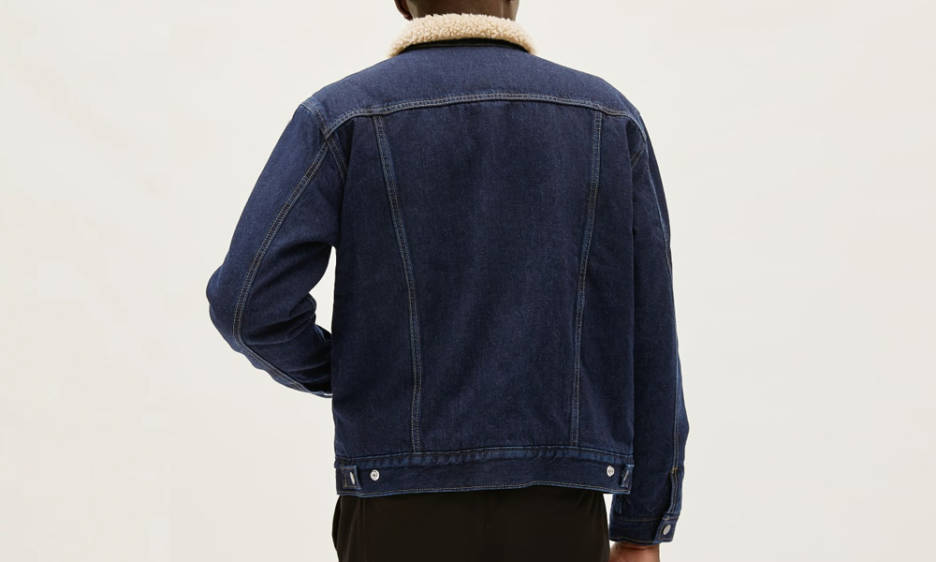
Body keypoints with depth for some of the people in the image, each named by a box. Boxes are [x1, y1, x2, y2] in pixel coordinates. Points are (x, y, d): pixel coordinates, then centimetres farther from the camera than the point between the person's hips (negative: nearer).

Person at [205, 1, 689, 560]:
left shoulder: (344, 116, -3)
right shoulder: (609, 118, 4)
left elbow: (251, 303, -12)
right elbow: (645, 337, 1)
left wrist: (342, 372, 10)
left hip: (407, 513, -1)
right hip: (554, 513, 2)